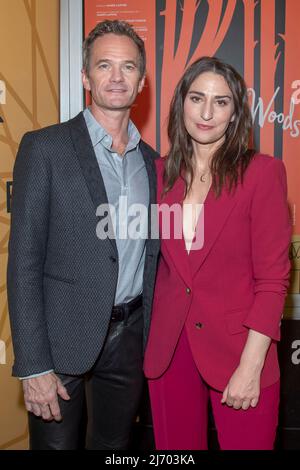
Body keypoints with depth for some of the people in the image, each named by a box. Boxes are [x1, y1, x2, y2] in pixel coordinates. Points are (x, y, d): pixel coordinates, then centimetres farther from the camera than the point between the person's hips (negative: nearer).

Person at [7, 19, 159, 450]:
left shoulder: (150, 160, 8)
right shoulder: (45, 148, -8)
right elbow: (24, 260, -11)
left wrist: (155, 338, 7)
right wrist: (33, 365, -15)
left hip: (130, 336, 5)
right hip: (63, 337, -4)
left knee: (114, 444, 19)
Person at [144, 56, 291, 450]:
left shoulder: (262, 171, -9)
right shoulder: (161, 172, 3)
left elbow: (273, 277, -10)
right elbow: (159, 262, 8)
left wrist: (250, 367, -14)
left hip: (237, 350, -3)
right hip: (168, 347, 4)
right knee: (175, 448, 17)